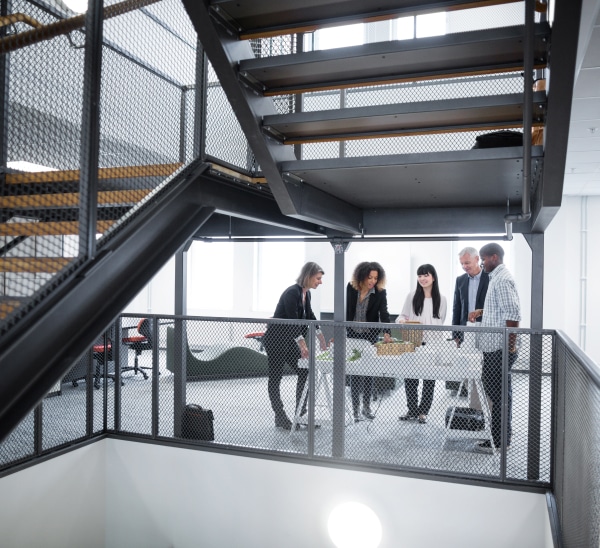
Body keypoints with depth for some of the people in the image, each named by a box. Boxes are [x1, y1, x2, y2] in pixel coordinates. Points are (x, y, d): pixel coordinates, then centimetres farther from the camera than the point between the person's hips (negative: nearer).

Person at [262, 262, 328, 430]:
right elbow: (292, 321, -29)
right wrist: (303, 345, -35)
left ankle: (301, 413, 12)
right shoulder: (292, 293, -23)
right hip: (275, 340, -9)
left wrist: (321, 338, 18)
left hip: (289, 340, 9)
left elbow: (309, 316, 16)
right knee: (275, 378, 1)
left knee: (305, 372, 5)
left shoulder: (306, 293, 4)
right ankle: (280, 418, 9)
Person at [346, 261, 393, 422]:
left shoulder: (380, 292, -12)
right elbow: (345, 311, 0)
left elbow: (384, 314, -21)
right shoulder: (351, 288, -8)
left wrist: (387, 333, -37)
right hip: (352, 334, 1)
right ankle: (356, 408, 9)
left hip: (370, 336, 0)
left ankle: (366, 406, 22)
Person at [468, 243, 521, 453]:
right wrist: (481, 311, 15)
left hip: (499, 348, -10)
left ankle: (499, 441, 7)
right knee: (498, 392, 16)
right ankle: (501, 437, 26)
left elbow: (513, 313, -22)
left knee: (497, 393, -2)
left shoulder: (503, 279, -15)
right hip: (495, 346, 10)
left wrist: (510, 344, -20)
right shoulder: (497, 277, 16)